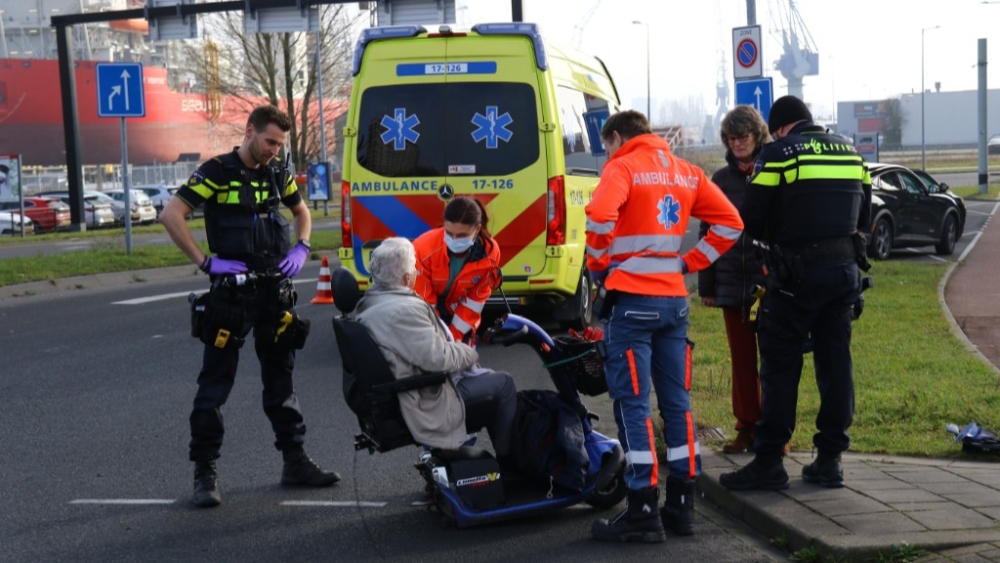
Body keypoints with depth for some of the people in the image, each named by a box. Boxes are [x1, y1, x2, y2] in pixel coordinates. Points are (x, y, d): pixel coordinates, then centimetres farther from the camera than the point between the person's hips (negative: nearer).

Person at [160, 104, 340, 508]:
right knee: (215, 384, -2)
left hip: (276, 289, 6)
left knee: (280, 379, 13)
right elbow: (171, 215, -15)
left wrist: (301, 249, 7)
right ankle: (204, 473, 4)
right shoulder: (217, 172, -9)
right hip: (232, 291, -6)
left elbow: (302, 211, 25)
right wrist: (205, 263, -17)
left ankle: (294, 462, 21)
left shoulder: (277, 174, 8)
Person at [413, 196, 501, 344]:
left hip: (457, 314, 3)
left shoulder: (489, 253, -24)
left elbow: (475, 302, -14)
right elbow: (423, 302, -26)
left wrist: (455, 336, -17)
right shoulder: (425, 248, -34)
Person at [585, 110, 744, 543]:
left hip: (632, 300, -6)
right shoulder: (686, 172, 14)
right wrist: (691, 262, 10)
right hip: (674, 299, 6)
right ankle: (682, 505, 17)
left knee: (632, 404, -3)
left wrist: (598, 267, -8)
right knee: (676, 401, 12)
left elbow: (600, 215, -23)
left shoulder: (623, 167, -5)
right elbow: (729, 223, 11)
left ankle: (643, 512, -3)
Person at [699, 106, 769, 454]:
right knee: (741, 359, 8)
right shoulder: (721, 179, 12)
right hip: (731, 281, 4)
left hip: (769, 280, -4)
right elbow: (707, 233, 13)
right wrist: (707, 285, 9)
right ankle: (747, 426, 16)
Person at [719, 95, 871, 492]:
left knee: (780, 367, -1)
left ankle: (769, 461, 0)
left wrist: (775, 237, 13)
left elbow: (750, 220, -6)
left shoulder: (779, 154, -6)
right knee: (835, 364, 9)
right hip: (844, 269, 6)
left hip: (797, 273, -6)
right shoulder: (850, 153, 13)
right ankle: (830, 459, 12)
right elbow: (863, 217, 18)